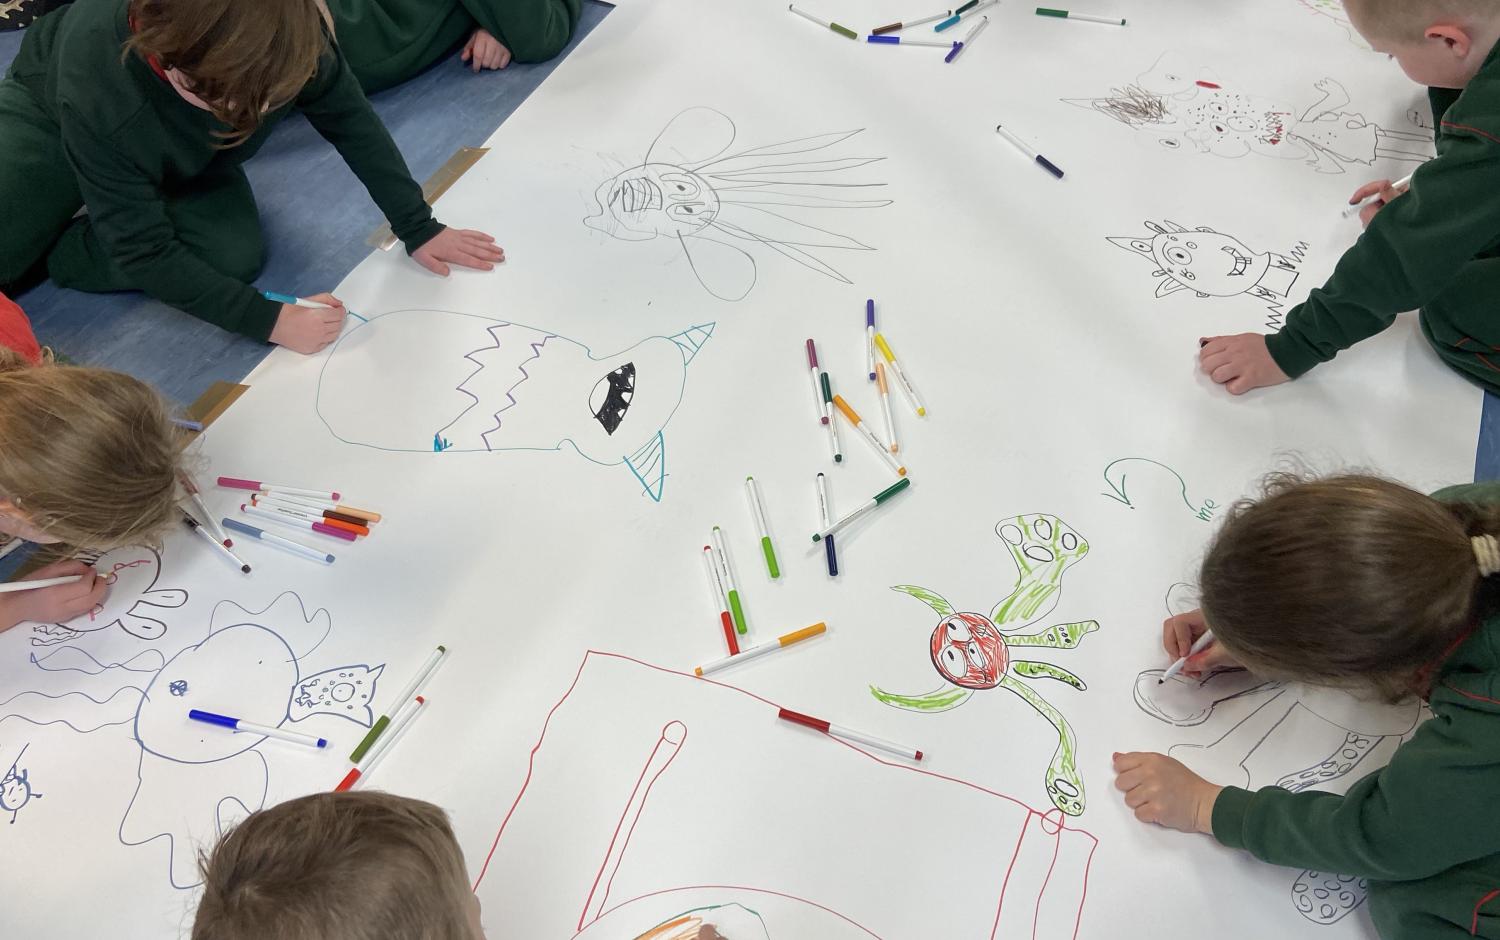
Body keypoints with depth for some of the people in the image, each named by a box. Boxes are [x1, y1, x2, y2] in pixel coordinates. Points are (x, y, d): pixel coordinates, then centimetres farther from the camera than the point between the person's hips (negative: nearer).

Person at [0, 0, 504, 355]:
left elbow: (350, 121, -19)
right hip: (50, 117, -3)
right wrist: (270, 321, -40)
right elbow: (143, 252, -36)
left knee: (236, 256, -23)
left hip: (181, 151, 4)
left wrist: (418, 227, -18)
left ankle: (45, 251, 0)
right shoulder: (97, 91, -44)